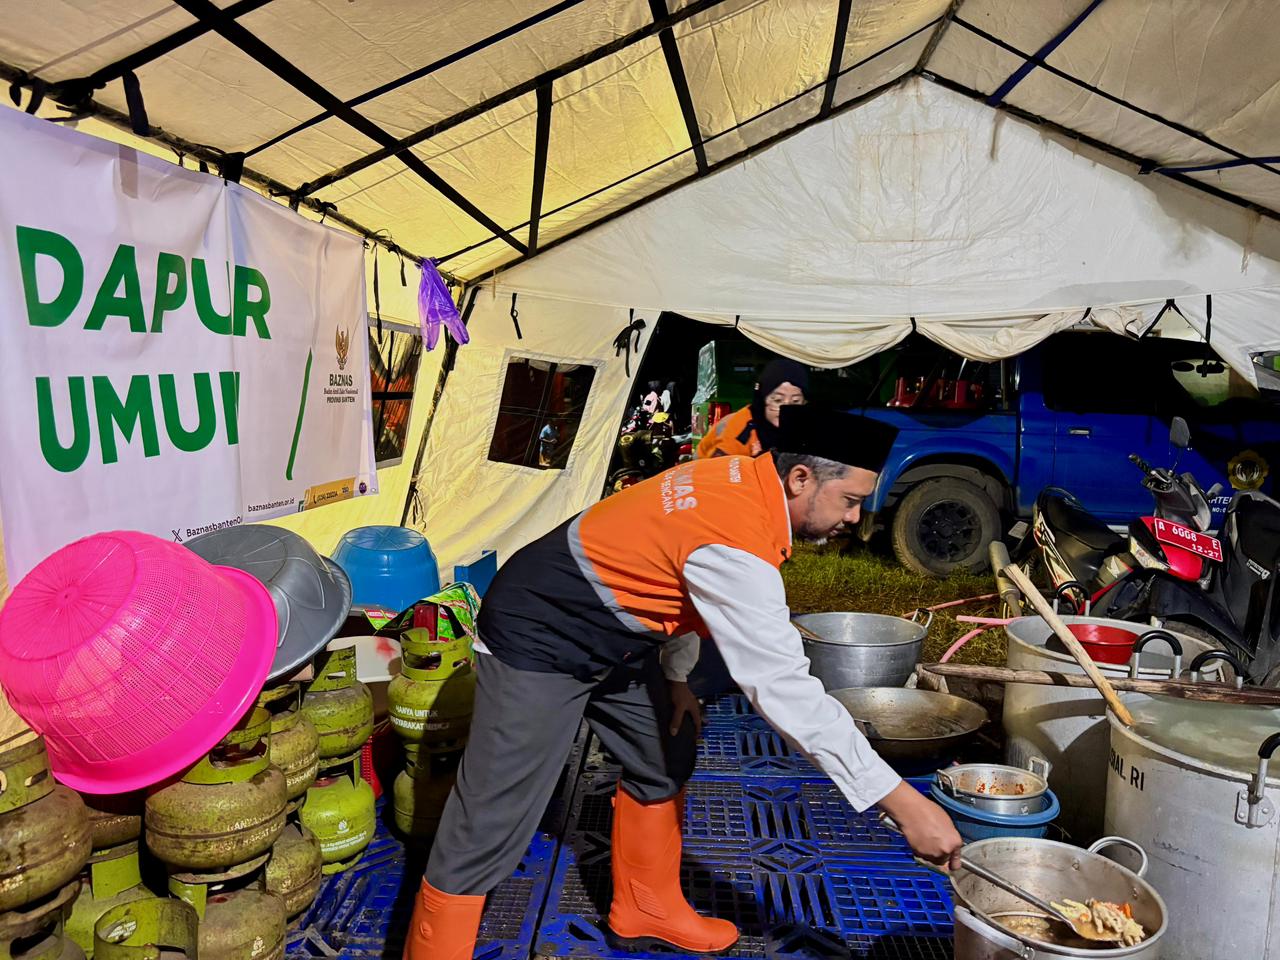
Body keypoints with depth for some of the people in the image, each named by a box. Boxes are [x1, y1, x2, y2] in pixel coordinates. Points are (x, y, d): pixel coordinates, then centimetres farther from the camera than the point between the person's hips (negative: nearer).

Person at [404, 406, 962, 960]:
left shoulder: (744, 479, -4)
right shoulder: (734, 542, -31)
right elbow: (783, 689, -32)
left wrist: (676, 676, 10)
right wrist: (903, 803, -27)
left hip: (609, 635, 10)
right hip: (538, 640, -10)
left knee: (664, 760, 18)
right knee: (491, 825, -6)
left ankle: (646, 911, 37)